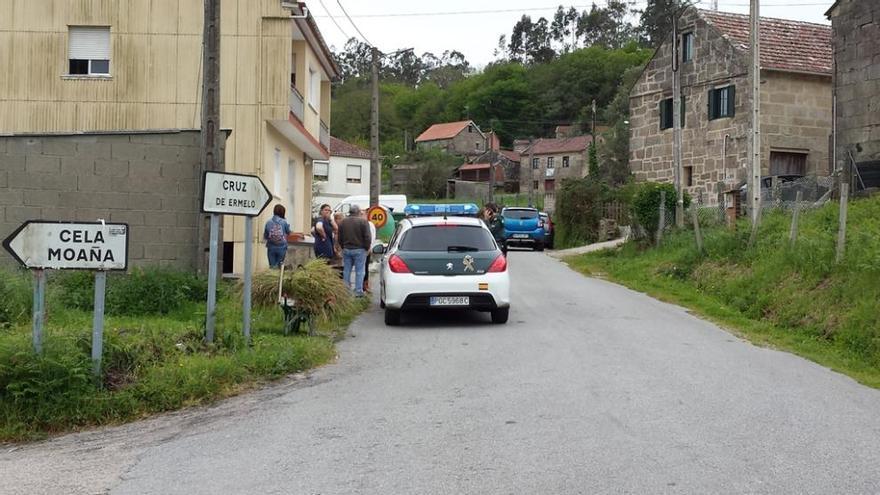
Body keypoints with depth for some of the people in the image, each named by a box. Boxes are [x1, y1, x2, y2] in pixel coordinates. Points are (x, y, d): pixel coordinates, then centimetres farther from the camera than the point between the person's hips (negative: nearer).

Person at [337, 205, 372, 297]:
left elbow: (340, 238, 12)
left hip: (346, 250, 4)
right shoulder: (363, 222, -9)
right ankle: (358, 291, -1)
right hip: (359, 250, -4)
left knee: (346, 271, 11)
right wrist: (367, 248, 1)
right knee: (359, 271, 0)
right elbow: (367, 237, -11)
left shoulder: (343, 222, 7)